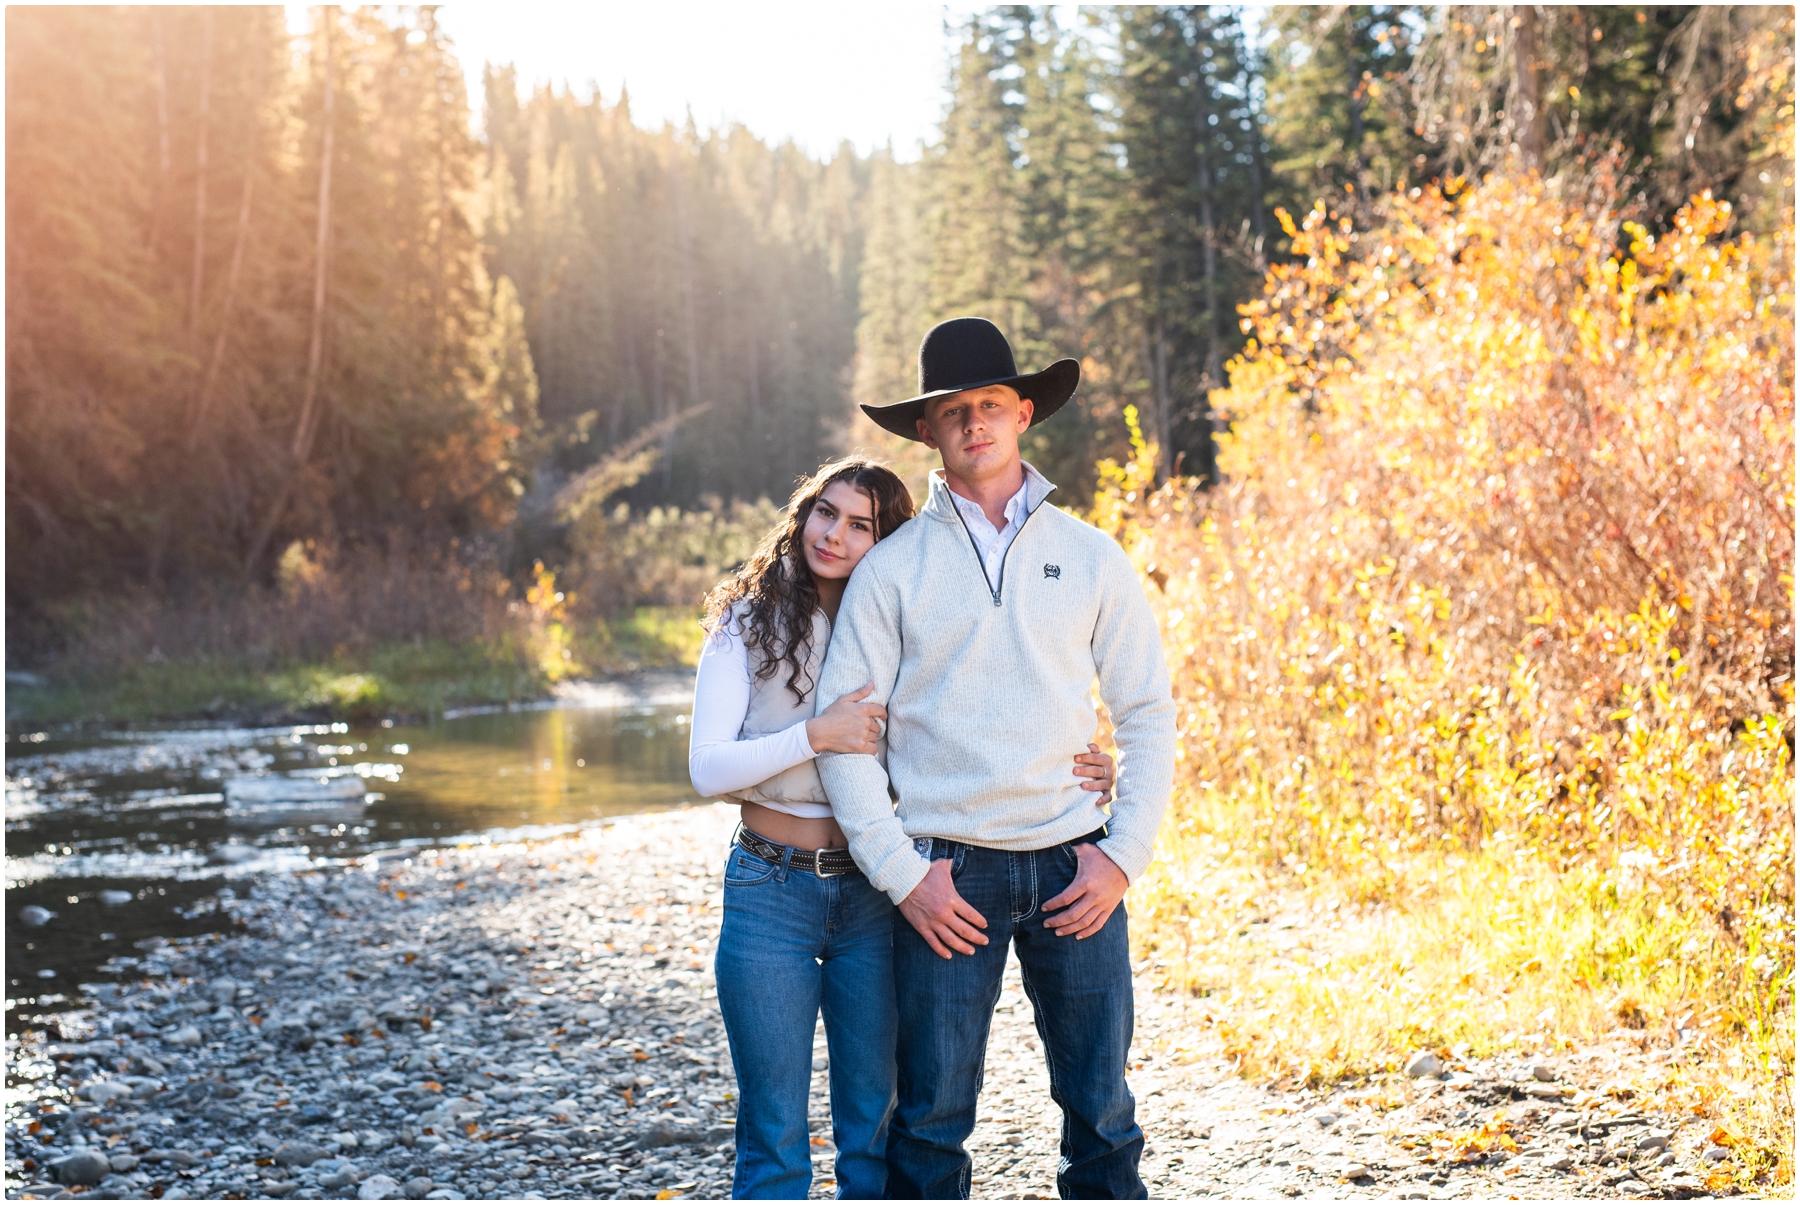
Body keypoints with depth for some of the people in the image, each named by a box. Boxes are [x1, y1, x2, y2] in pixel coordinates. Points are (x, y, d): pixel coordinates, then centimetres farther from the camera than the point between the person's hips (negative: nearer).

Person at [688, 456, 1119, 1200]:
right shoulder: (748, 624, -1)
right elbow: (707, 769, -9)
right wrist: (816, 735, -21)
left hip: (873, 896, 2)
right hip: (772, 891, -2)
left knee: (875, 1131, 10)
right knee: (774, 1138, 3)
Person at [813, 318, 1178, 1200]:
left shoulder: (1091, 558, 8)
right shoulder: (892, 568, 3)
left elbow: (1148, 715, 9)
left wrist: (1123, 856, -2)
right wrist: (899, 872, -7)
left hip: (1072, 870, 1)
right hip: (948, 874, -1)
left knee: (1101, 1113, 6)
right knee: (931, 1119, 3)